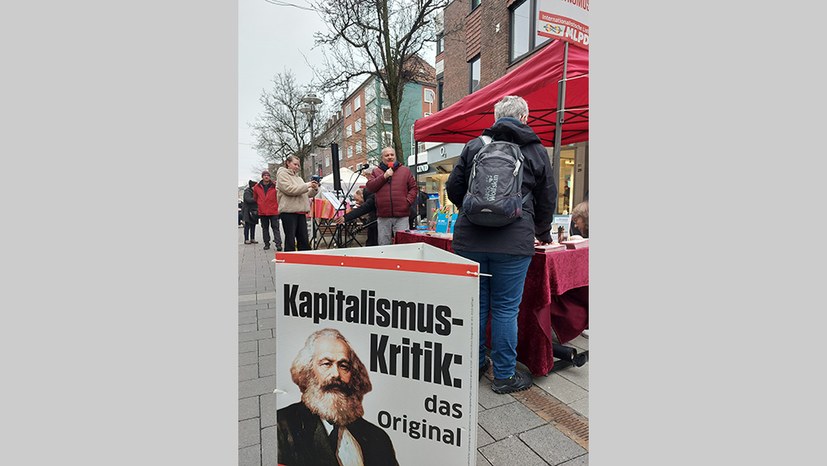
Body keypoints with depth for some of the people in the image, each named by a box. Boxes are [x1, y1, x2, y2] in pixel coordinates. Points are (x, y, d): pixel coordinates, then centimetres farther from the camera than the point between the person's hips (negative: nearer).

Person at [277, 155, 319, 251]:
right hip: (289, 211, -7)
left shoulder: (298, 177, 22)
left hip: (301, 212, 7)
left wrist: (314, 189, 1)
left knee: (304, 239, 7)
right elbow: (289, 189, -15)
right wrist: (307, 185, -13)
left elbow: (307, 194, 21)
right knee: (290, 240, -3)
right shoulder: (282, 174, 2)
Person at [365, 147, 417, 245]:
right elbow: (369, 187, 0)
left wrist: (408, 201, -6)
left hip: (402, 216, -1)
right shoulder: (376, 171, 12)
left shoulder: (405, 170, 12)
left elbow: (413, 187, 9)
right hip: (383, 216, 1)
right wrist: (384, 176, -7)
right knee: (384, 245, 8)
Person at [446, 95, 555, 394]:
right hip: (513, 243, -2)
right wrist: (543, 233, 30)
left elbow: (453, 189, 8)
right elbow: (547, 200, 13)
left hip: (469, 239, 2)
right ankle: (504, 375, 22)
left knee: (475, 303, 14)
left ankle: (474, 364, 32)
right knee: (505, 308, 8)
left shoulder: (473, 146, 8)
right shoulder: (537, 151, 7)